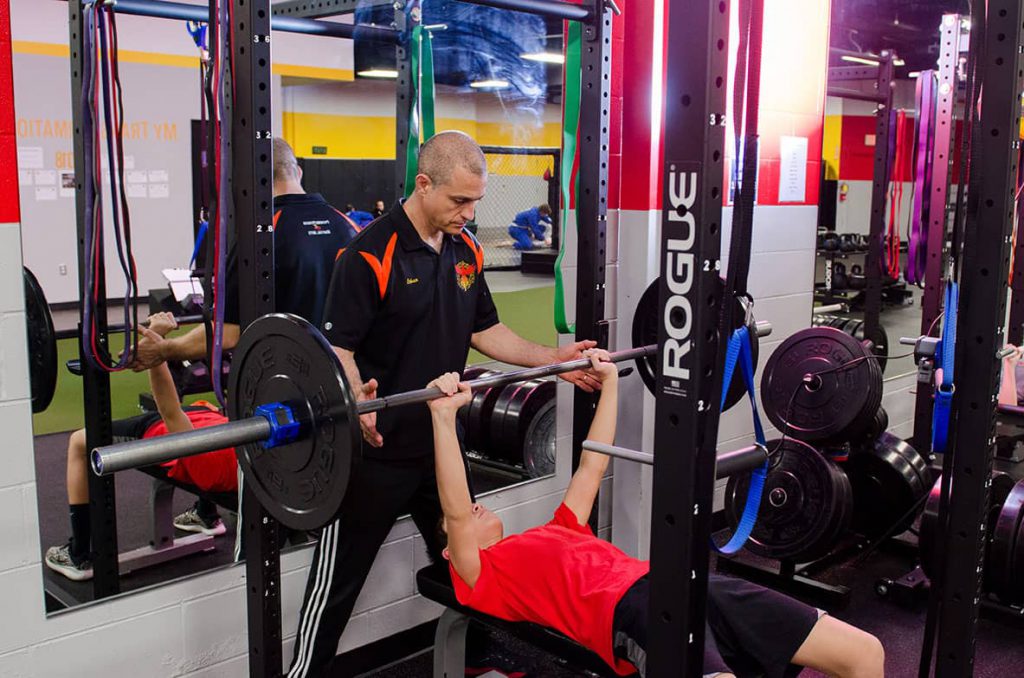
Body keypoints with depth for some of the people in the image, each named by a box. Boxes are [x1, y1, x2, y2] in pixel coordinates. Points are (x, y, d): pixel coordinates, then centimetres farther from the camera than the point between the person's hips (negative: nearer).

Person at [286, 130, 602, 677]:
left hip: (441, 441, 7)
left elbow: (483, 331, 14)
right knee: (339, 577, 5)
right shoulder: (371, 255, -17)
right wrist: (355, 397, -37)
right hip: (378, 447, -7)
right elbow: (338, 347, -18)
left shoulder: (466, 251, 5)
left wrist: (552, 358, 4)